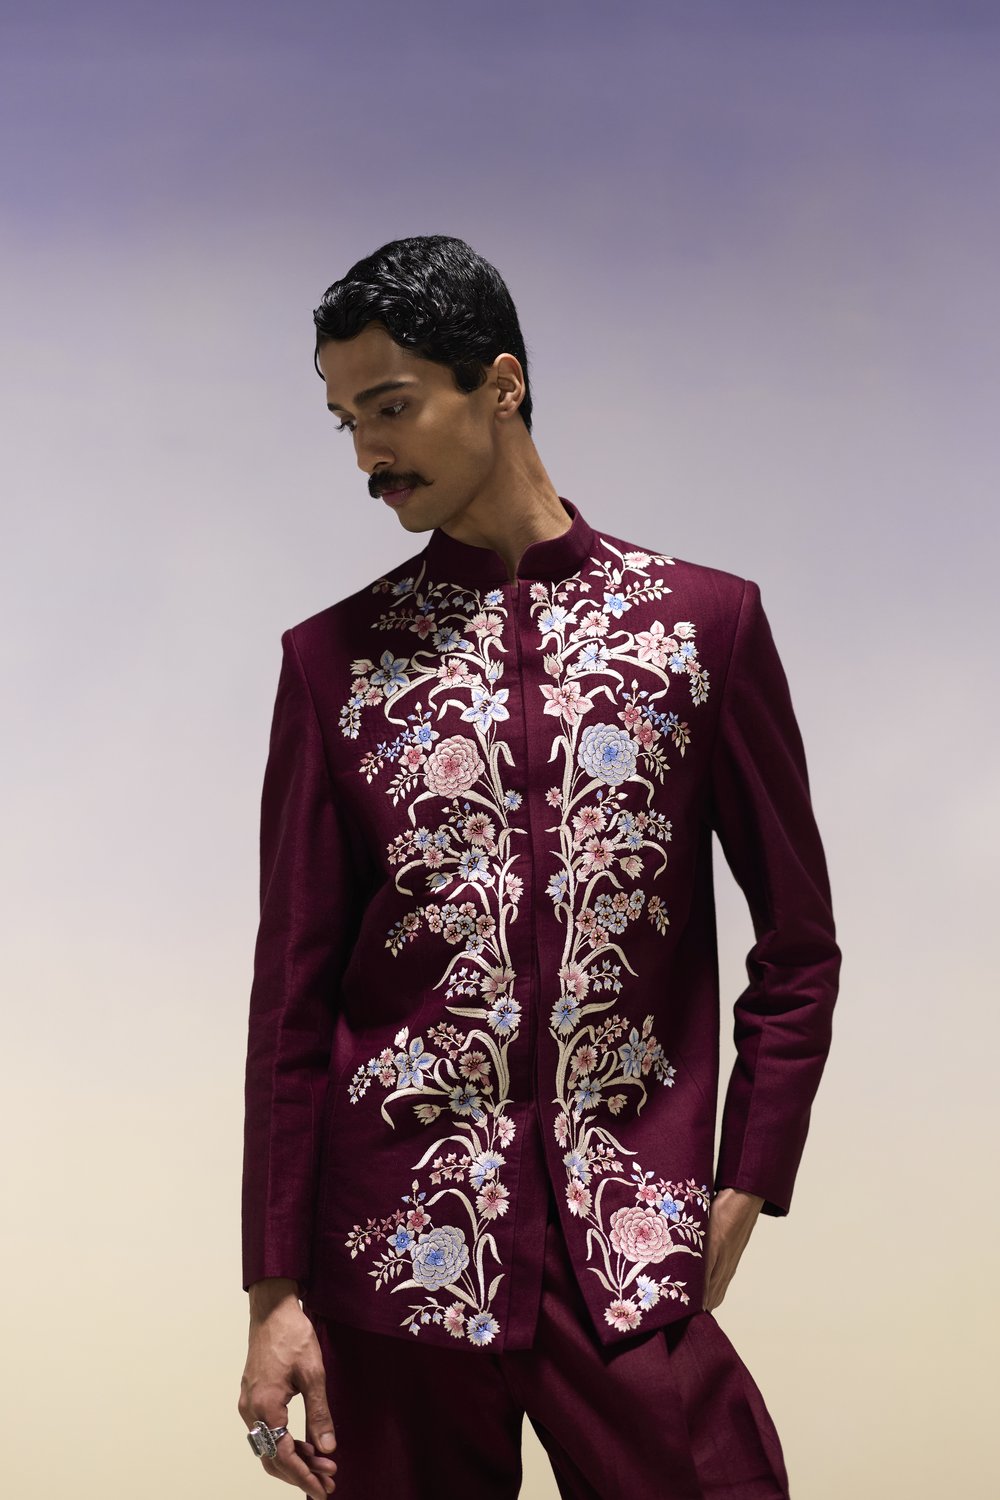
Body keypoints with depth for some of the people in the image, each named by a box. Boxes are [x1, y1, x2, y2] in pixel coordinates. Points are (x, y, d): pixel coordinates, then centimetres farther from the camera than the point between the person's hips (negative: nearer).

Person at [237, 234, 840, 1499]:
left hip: (630, 1256, 0)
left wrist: (740, 1197, -1)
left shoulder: (706, 622, 4)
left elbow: (797, 945, 7)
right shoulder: (333, 659, 5)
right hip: (395, 1248, 1)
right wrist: (275, 1288, 0)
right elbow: (293, 989, 4)